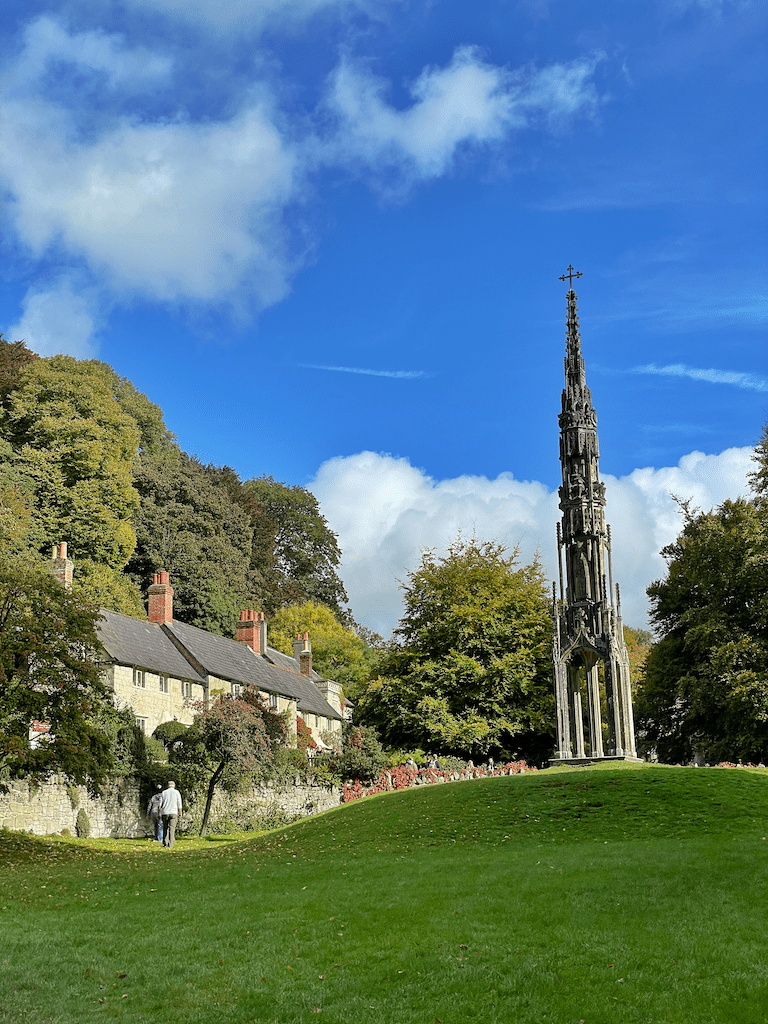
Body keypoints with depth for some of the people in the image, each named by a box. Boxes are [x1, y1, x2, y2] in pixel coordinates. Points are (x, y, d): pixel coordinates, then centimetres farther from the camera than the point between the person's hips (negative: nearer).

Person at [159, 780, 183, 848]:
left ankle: (165, 843, 7)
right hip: (173, 813, -2)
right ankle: (170, 845, -14)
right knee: (172, 829, -6)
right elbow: (179, 804, 0)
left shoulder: (163, 792, 10)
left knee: (165, 828, 13)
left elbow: (160, 804, 6)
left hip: (165, 813, 2)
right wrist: (180, 814, 3)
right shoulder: (177, 792, 5)